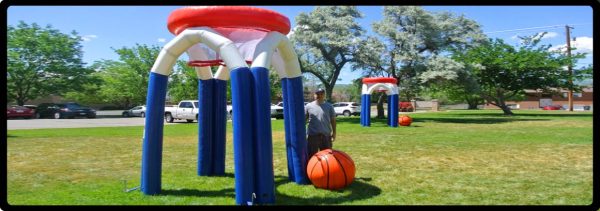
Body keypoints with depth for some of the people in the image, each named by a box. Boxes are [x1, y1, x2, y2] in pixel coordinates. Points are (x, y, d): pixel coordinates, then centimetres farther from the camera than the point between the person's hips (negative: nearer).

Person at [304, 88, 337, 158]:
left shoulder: (329, 106, 3)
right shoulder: (308, 106, 1)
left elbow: (333, 120, 5)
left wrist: (334, 132, 0)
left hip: (326, 135, 1)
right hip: (312, 135, -1)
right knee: (311, 155, 5)